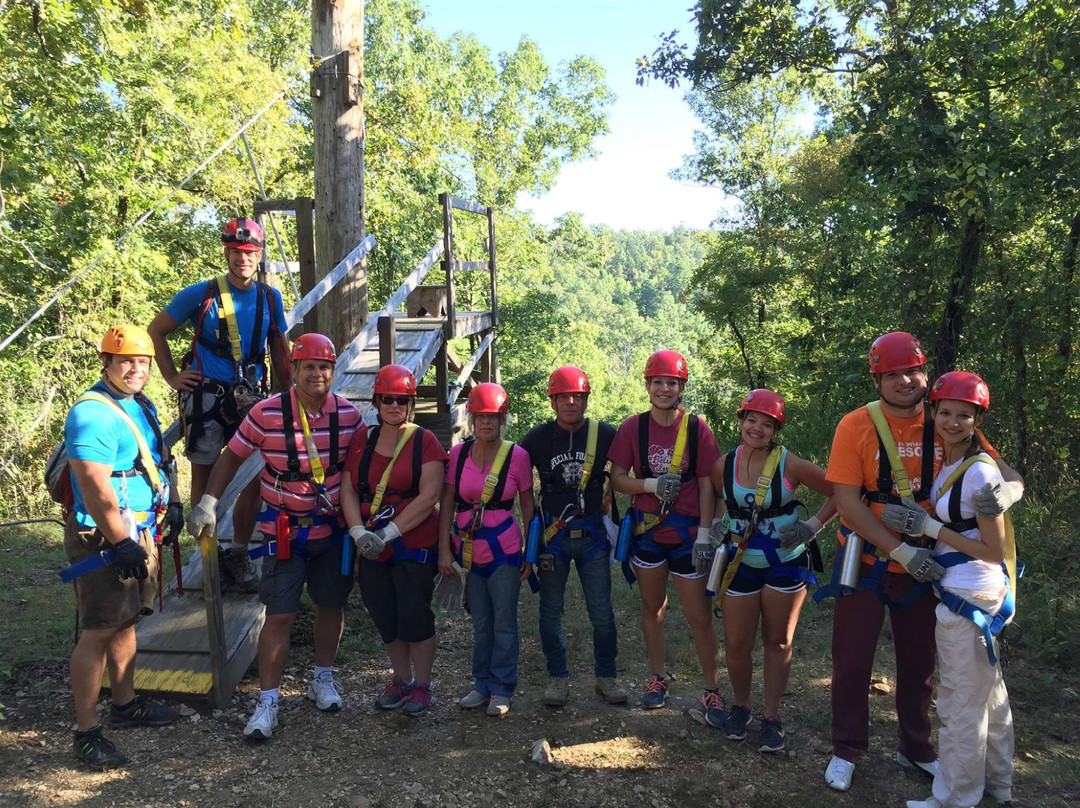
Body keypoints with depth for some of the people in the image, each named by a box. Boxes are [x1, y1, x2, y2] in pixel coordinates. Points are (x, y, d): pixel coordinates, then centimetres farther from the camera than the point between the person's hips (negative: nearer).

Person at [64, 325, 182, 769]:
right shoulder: (93, 413, -19)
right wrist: (122, 542, -23)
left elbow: (160, 459, 25)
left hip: (139, 531, 9)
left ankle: (125, 704, 32)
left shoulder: (143, 405, 11)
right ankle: (86, 732, 5)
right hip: (103, 537, -9)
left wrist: (173, 502, 17)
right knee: (99, 631, -4)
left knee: (126, 620, 18)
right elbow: (95, 487, -24)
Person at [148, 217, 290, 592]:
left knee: (262, 475, 0)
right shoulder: (200, 294, -4)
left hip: (250, 396, 3)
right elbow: (156, 331, 6)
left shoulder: (270, 297, 5)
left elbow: (279, 350, 13)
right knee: (204, 476, 4)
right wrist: (172, 377, 1)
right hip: (206, 395, -3)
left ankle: (238, 554, 17)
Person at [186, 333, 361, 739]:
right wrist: (208, 502, -5)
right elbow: (233, 456, -1)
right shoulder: (266, 413, -13)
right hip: (284, 530, -2)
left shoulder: (348, 415, -7)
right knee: (280, 615, -3)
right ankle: (267, 701, 10)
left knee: (331, 606, 14)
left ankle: (323, 679, 35)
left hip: (333, 528, 3)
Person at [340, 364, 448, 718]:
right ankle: (401, 679, 35)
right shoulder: (362, 439, 6)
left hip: (415, 546, -5)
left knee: (415, 617, 2)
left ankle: (422, 684, 22)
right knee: (386, 619, 15)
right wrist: (359, 531, -13)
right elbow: (348, 490, 2)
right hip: (372, 550, 5)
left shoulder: (425, 441, -7)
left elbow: (429, 495, -15)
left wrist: (389, 532, -18)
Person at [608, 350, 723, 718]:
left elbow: (706, 484, -4)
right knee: (652, 608, 16)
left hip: (686, 533, -2)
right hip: (647, 532, 2)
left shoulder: (697, 427, -6)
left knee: (699, 616, 2)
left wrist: (705, 534, -9)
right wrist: (653, 485, -18)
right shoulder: (633, 427, -3)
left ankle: (712, 691, 18)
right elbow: (617, 479, -1)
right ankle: (658, 678, 33)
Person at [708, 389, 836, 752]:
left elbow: (838, 492, -6)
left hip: (785, 563, -2)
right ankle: (740, 706, 30)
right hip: (740, 563, 2)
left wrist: (812, 527, -10)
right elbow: (714, 499, 15)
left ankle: (772, 717, 24)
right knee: (736, 644, 4)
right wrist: (710, 536, 6)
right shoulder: (724, 465, -5)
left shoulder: (790, 464, -14)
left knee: (778, 641, 9)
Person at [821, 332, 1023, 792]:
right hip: (866, 561, -2)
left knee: (919, 663, 17)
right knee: (852, 662, 9)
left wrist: (1007, 490, -31)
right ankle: (846, 751, 29)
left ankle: (915, 749, 39)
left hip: (923, 565, 3)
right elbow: (846, 500, -17)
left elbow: (1007, 475, -6)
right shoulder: (856, 426, -14)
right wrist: (901, 551, -23)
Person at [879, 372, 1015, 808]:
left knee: (961, 699, 5)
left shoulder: (980, 472, -19)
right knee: (987, 690, 22)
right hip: (959, 589, 9)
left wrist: (928, 526, -18)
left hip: (968, 594, -9)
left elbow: (994, 551, -18)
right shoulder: (947, 464, 5)